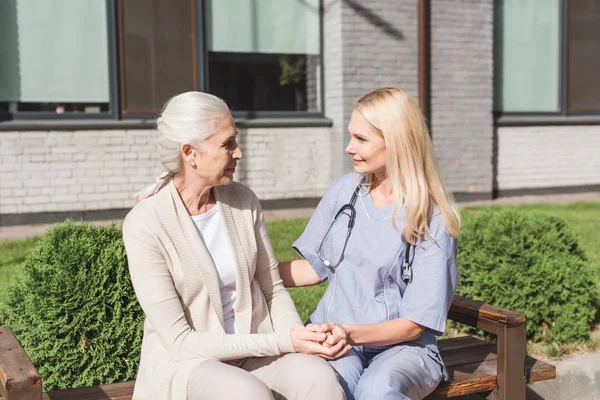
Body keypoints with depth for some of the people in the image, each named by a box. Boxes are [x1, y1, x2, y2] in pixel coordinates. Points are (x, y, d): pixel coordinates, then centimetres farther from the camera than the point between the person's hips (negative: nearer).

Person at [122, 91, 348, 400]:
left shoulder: (243, 201, -2)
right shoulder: (145, 224, -16)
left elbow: (272, 288, 8)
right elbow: (180, 341, -17)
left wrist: (300, 339, -13)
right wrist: (284, 343, -21)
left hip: (255, 351, 4)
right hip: (186, 360, -3)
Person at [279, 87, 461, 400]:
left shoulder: (433, 219, -9)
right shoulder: (344, 190, 3)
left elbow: (415, 323, -9)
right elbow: (315, 267, 12)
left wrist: (351, 333, -24)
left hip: (402, 344, -2)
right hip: (335, 336, 2)